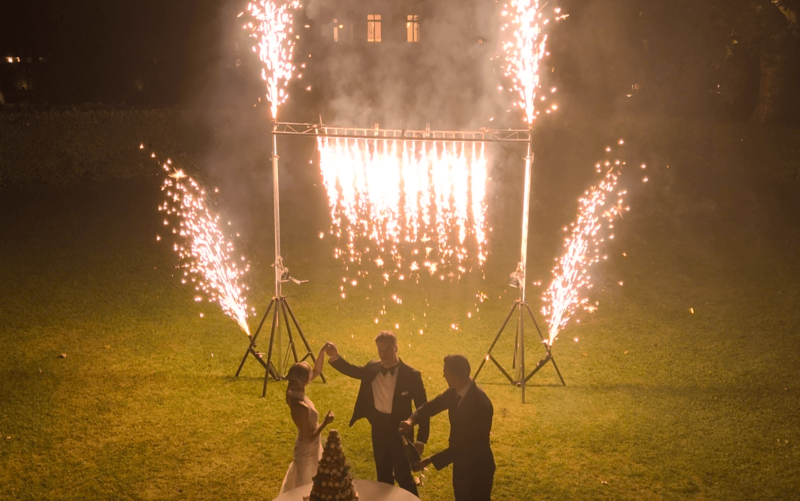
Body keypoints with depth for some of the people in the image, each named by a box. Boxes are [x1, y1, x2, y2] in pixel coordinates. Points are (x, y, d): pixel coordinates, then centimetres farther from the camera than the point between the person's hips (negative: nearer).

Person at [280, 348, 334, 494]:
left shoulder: (292, 390, -14)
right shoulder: (301, 407, -36)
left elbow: (317, 371, -2)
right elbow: (308, 438, -27)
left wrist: (323, 351, -13)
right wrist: (325, 422, -18)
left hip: (306, 449, 8)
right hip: (308, 452, -8)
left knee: (301, 485, 30)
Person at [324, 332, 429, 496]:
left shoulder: (411, 375, -14)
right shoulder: (372, 368, 0)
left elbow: (422, 407, -12)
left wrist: (421, 438, -13)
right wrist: (335, 357, -25)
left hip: (400, 431, -5)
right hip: (379, 430, 5)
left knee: (403, 475, 3)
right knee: (383, 475, 18)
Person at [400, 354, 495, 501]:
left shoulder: (480, 404, -32)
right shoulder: (454, 392, -6)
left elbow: (463, 445, -30)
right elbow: (432, 405, 3)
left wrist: (431, 460, -28)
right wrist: (412, 420, -19)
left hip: (476, 468, -8)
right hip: (461, 464, 8)